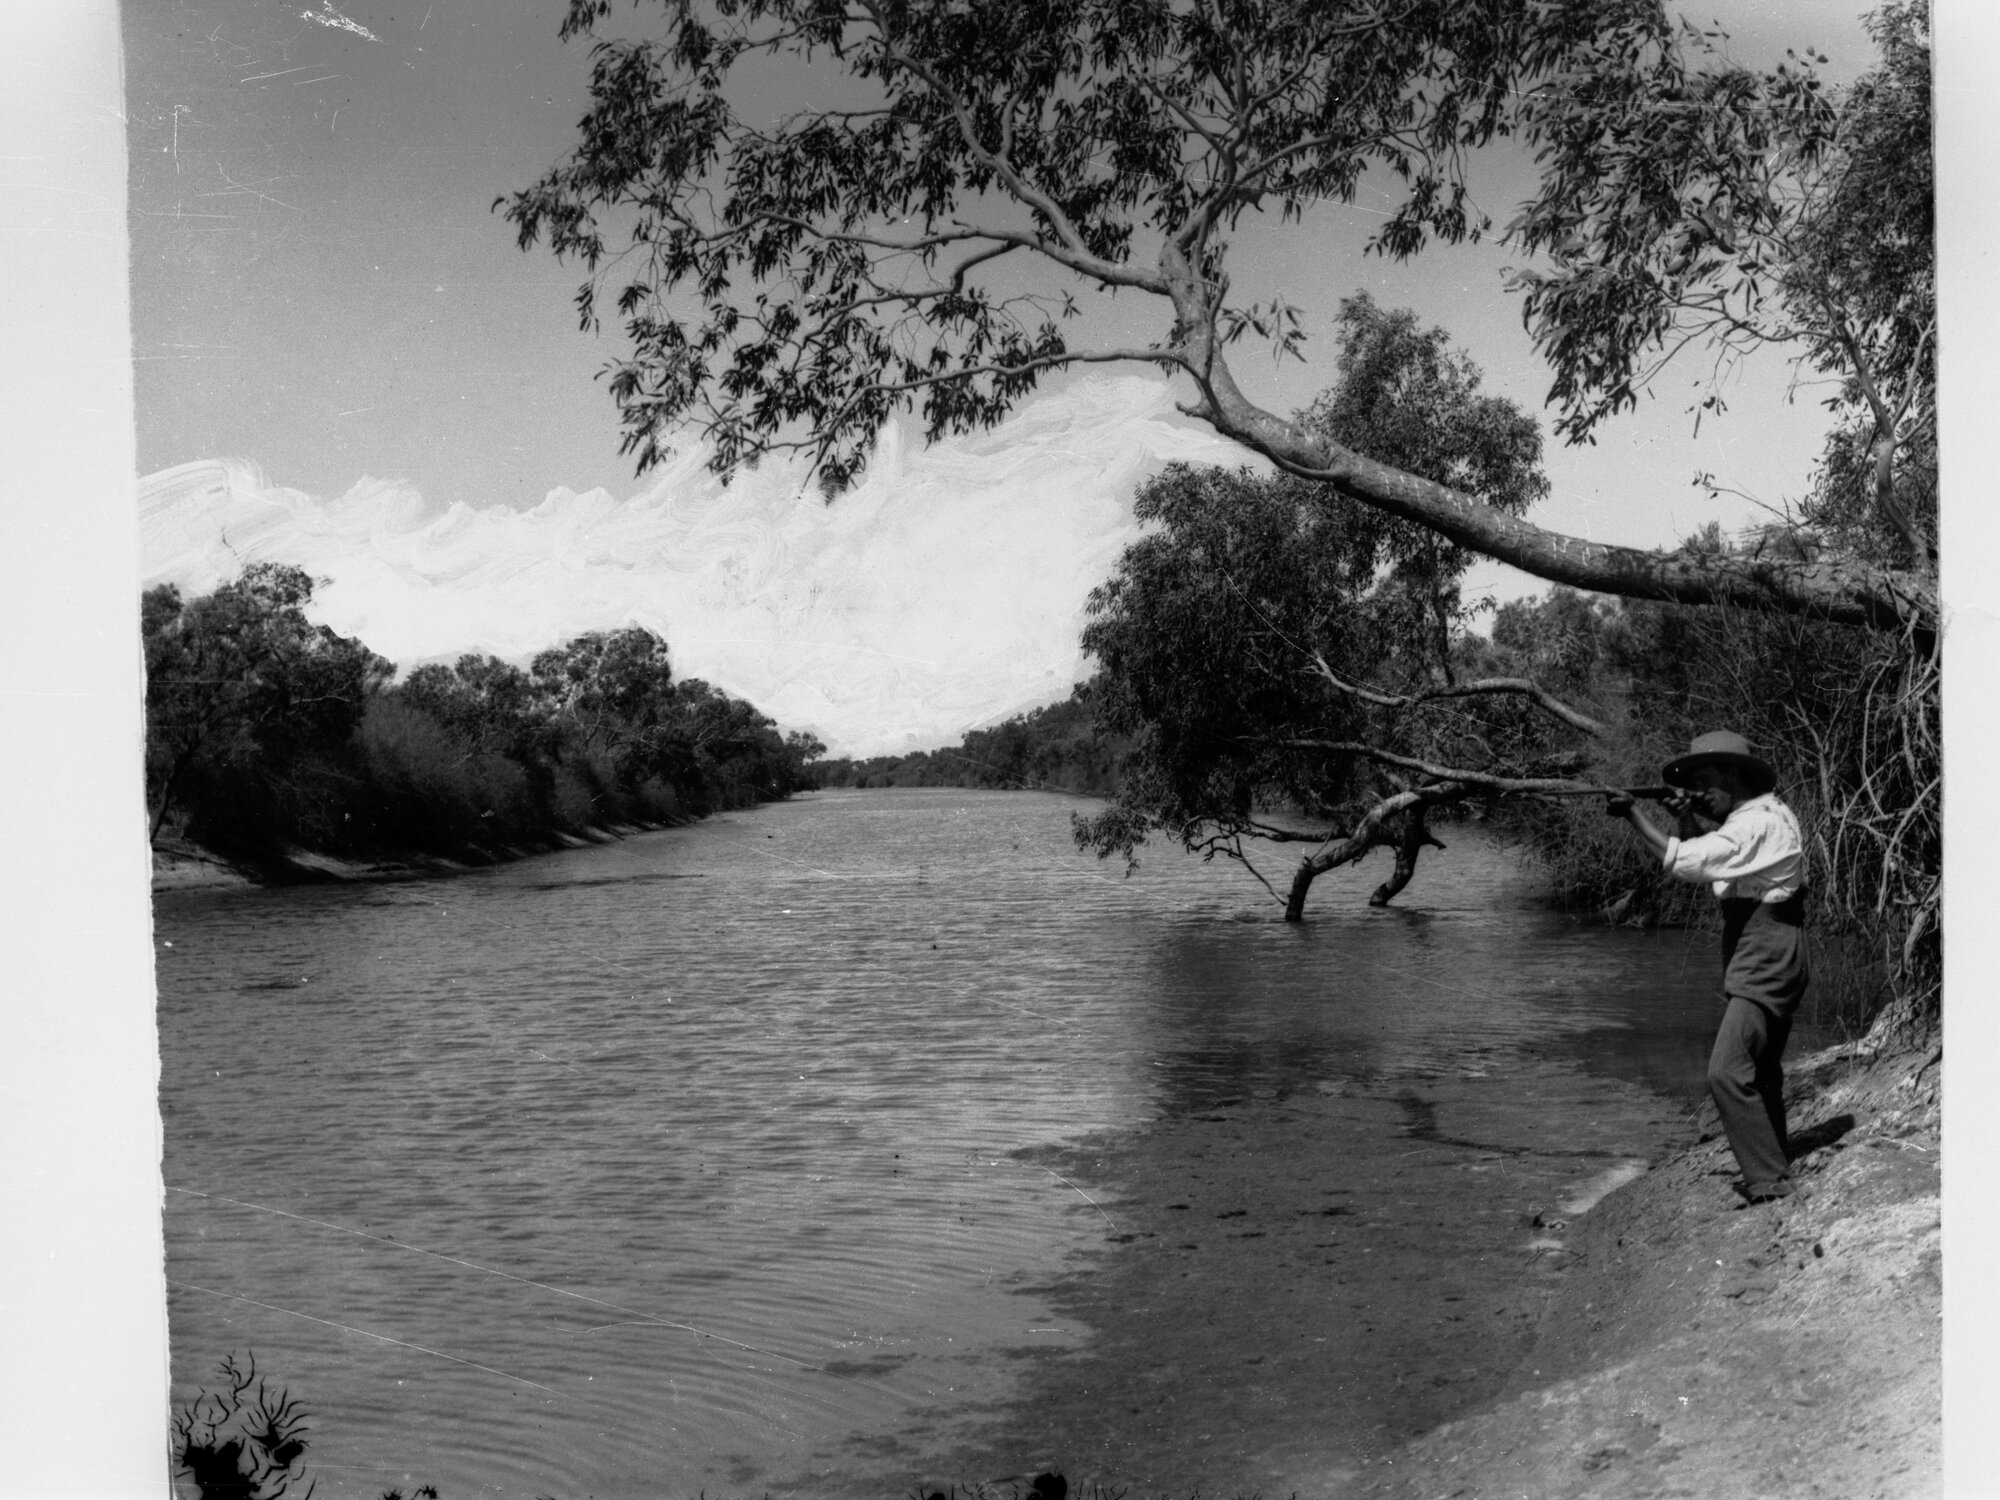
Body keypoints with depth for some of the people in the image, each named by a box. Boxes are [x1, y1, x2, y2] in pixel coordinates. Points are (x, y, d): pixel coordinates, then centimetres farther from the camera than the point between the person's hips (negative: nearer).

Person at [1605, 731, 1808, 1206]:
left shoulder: (1759, 824, -18)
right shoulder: (1757, 817, 14)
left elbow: (1683, 861, -25)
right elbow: (1707, 862, 16)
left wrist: (1634, 815, -19)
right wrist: (1688, 822, 0)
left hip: (1766, 966, -11)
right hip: (1761, 965, 11)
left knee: (1728, 1073, -15)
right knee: (1760, 1074, 19)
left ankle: (1768, 1181, -11)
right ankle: (1774, 1168, 31)